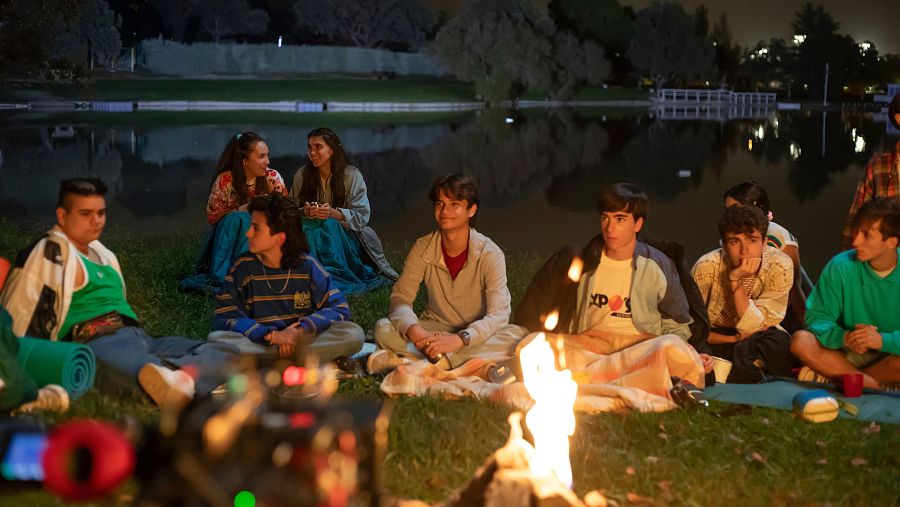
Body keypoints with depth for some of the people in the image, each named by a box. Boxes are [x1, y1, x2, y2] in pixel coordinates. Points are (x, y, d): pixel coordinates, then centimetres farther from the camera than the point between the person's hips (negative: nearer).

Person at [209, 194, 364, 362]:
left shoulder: (307, 266, -1)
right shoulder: (243, 267, -1)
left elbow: (340, 309, -4)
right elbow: (224, 318, -8)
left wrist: (301, 330, -20)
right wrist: (271, 335, -20)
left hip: (303, 342, 1)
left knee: (353, 334, -25)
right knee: (217, 338, -30)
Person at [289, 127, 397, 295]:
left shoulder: (352, 175, -4)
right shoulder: (302, 175, 4)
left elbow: (362, 216, -9)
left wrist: (334, 213, -27)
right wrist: (305, 212, -19)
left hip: (344, 234, -2)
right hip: (312, 232, 2)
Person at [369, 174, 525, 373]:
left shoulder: (490, 254, -14)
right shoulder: (423, 248, -6)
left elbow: (498, 315, -22)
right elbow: (400, 297, -11)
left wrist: (460, 339, -40)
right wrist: (413, 330, -34)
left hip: (474, 335, -1)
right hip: (432, 331, 1)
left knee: (518, 336, -34)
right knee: (383, 328, -24)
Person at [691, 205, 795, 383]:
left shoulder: (780, 266, -20)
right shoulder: (707, 267, -21)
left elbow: (752, 327, -23)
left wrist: (736, 280, -34)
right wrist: (734, 339, -24)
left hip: (758, 336, 1)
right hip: (717, 339, -1)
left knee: (780, 343, -33)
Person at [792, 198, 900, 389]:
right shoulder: (840, 267, -7)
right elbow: (817, 318, -7)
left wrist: (883, 340, -33)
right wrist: (844, 337, -27)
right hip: (849, 356, 2)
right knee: (800, 341, -25)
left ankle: (836, 377, -21)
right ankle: (874, 386, -23)